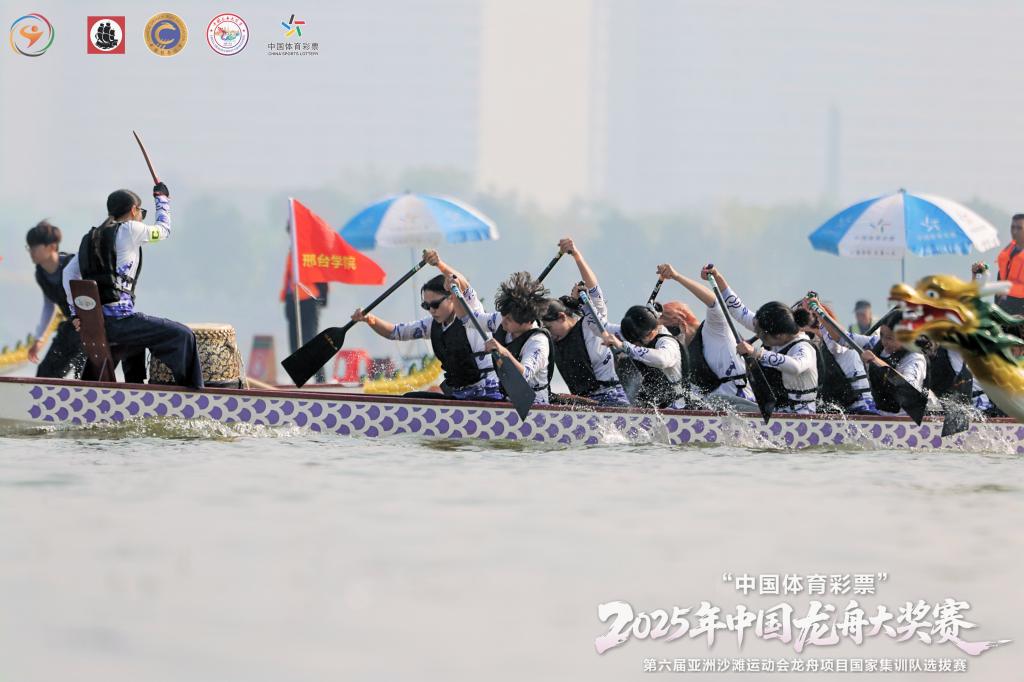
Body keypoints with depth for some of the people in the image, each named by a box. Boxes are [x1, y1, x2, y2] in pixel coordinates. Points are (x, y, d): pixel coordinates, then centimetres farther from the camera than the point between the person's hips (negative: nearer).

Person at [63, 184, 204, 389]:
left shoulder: (90, 238, 17)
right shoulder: (129, 230, -4)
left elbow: (69, 274, 19)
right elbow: (163, 230, 13)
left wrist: (76, 314, 22)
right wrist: (162, 198, 30)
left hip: (92, 324, 8)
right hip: (118, 322, -8)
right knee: (183, 336, -4)